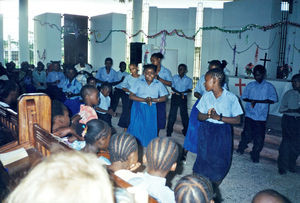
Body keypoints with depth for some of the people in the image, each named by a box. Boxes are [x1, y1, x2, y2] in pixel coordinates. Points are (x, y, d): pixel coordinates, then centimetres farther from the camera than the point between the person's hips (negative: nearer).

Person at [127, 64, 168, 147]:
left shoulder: (159, 84, 0)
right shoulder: (139, 83, -3)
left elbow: (164, 98, -1)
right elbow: (131, 96, -7)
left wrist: (152, 99, -18)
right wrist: (144, 100, -19)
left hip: (151, 109, 1)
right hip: (138, 107, -1)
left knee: (150, 127, 1)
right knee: (137, 125, -8)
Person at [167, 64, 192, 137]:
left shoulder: (188, 80, 2)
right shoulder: (174, 77, 6)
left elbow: (190, 89, 1)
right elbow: (172, 87, 2)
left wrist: (183, 92, -18)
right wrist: (179, 92, -15)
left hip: (183, 98, -1)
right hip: (175, 97, 1)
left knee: (184, 114, 6)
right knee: (172, 114, -1)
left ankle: (185, 131, 21)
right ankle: (169, 132, 7)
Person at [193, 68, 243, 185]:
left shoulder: (231, 98, -11)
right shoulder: (206, 96, -1)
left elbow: (237, 120, -10)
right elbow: (200, 116, 5)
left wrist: (219, 117, -21)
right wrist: (208, 115, -17)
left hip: (222, 133, -2)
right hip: (206, 131, 2)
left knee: (220, 161, 8)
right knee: (203, 157, 6)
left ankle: (214, 187, 29)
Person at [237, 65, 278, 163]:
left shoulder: (269, 86, 1)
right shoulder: (250, 85, 6)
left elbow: (273, 99, -7)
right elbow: (244, 97, 9)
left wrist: (258, 101, -16)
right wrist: (251, 101, -13)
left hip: (261, 116, -1)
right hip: (249, 114, 1)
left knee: (259, 137, 2)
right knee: (247, 134, 4)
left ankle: (255, 154, 21)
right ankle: (242, 147, 30)